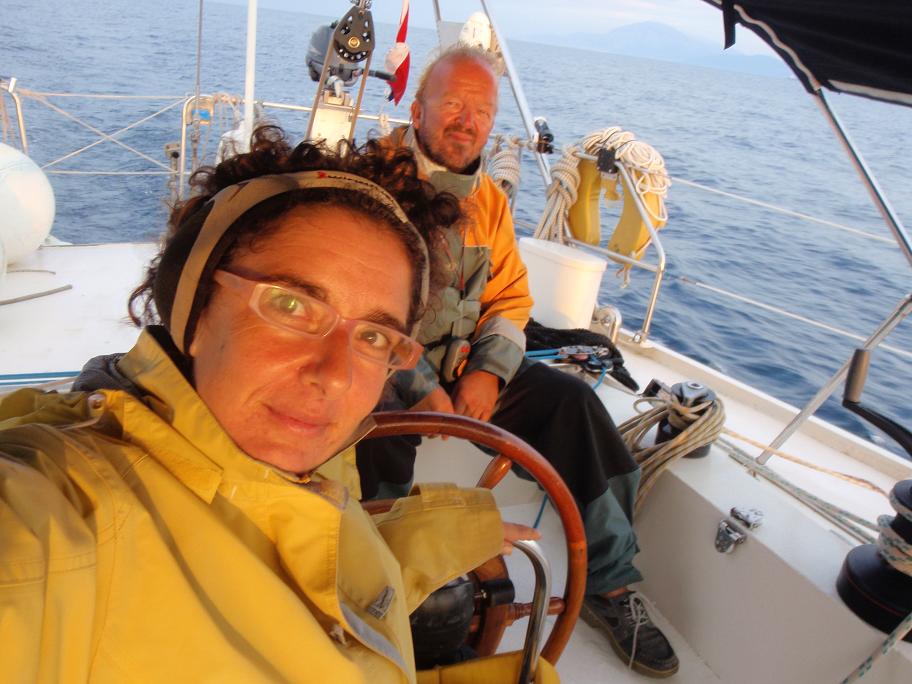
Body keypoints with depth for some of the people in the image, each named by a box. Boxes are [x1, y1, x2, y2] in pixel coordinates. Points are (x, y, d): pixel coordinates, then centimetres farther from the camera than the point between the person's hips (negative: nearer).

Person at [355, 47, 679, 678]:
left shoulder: (488, 199, 12)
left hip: (465, 362, 5)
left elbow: (511, 297, 10)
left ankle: (607, 583, 0)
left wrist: (488, 372, -8)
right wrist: (420, 388, -22)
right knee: (382, 431, -37)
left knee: (570, 399, -11)